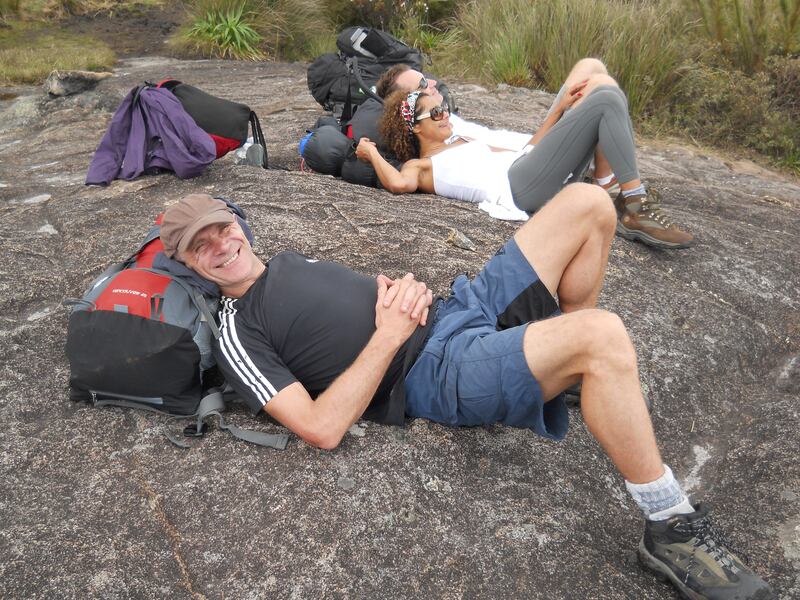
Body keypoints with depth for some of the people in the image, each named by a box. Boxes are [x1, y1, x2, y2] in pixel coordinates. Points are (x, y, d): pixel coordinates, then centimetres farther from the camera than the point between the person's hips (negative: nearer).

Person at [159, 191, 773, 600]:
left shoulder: (289, 258, 22)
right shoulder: (238, 335, -3)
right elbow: (322, 427, -15)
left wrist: (408, 289, 1)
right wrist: (390, 336, -15)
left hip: (459, 306, 8)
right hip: (441, 371, -8)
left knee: (587, 202, 0)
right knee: (605, 336, -33)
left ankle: (573, 354, 17)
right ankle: (673, 527, -14)